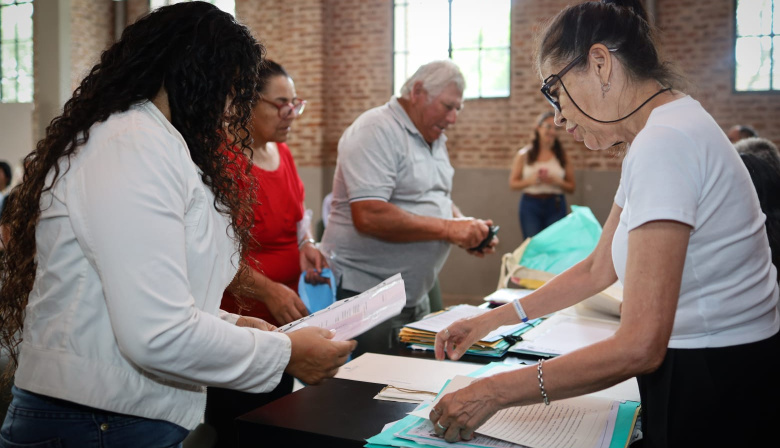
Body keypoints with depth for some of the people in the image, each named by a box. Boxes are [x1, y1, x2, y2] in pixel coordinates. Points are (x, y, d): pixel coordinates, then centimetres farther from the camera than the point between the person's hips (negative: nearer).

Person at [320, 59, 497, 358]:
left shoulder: (435, 138, 13)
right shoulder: (376, 131, -16)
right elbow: (369, 216, -27)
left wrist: (467, 230, 0)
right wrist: (448, 228, -23)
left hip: (415, 297, 9)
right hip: (365, 296, -9)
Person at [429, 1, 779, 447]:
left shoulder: (663, 144, -25)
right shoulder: (662, 129, 7)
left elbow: (639, 347, -29)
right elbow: (598, 269, 13)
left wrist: (492, 393, -25)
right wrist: (490, 321, 10)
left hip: (714, 388, -9)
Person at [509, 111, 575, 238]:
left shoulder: (562, 155, 8)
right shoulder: (524, 154, 6)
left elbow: (571, 187, 7)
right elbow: (512, 183, 4)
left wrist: (557, 181, -12)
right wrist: (530, 180, -12)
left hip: (556, 205, 1)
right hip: (530, 205, -1)